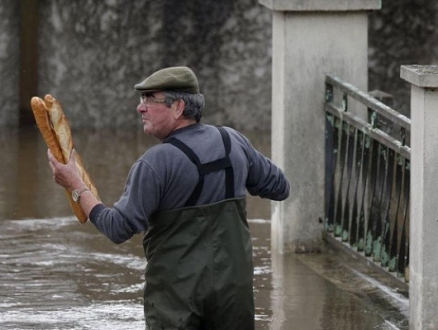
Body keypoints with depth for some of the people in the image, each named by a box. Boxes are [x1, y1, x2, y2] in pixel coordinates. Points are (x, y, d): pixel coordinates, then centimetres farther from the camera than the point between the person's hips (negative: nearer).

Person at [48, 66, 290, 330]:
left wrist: (77, 186, -8)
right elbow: (279, 188, 14)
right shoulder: (234, 142, 3)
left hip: (177, 290, -5)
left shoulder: (156, 163, -15)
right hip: (234, 283, 5)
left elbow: (119, 228, -16)